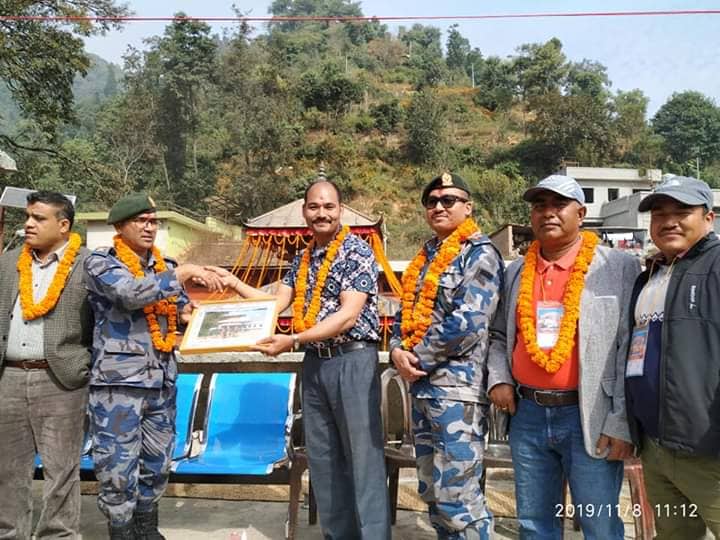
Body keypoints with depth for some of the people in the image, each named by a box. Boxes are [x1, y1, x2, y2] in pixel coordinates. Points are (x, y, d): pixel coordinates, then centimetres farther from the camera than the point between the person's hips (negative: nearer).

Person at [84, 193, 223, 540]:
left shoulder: (165, 267, 13)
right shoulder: (100, 262, -4)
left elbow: (182, 309, 24)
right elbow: (131, 293, -24)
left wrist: (188, 310, 0)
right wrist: (185, 273, -22)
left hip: (162, 381, 6)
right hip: (118, 382, -6)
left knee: (157, 462, 16)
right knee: (118, 467, -1)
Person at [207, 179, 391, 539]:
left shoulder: (357, 252, -9)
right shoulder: (302, 260, 13)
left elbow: (348, 315, -17)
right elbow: (277, 303, 10)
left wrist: (293, 340, -22)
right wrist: (234, 283, 1)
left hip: (352, 361, -7)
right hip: (314, 364, 7)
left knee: (363, 458, -1)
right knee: (322, 459, 11)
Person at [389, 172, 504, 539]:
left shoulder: (479, 254, -6)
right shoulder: (425, 257, 17)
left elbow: (467, 323, -18)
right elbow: (406, 314, 18)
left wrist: (418, 358, -11)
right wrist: (398, 351, -3)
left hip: (457, 386, -8)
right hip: (421, 385, 8)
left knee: (456, 496, -6)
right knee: (432, 491, 15)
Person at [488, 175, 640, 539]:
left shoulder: (620, 268, -4)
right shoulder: (516, 272, 10)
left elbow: (631, 350, -7)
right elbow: (498, 335, 20)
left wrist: (621, 422, -11)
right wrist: (498, 378, 3)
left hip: (590, 418, -4)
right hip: (527, 415, 4)